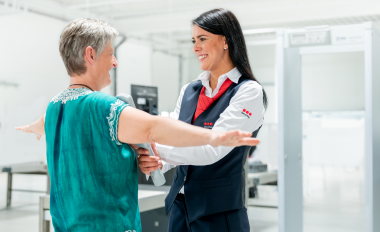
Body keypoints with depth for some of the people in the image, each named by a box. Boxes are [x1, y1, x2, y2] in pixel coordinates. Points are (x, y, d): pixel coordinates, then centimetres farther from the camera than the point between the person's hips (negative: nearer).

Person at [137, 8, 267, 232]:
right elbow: (174, 141, 4)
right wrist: (155, 162, -17)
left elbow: (213, 149, -22)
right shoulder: (189, 91, 7)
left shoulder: (249, 92, -12)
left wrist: (155, 148, -28)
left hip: (219, 213, -5)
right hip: (180, 205, 5)